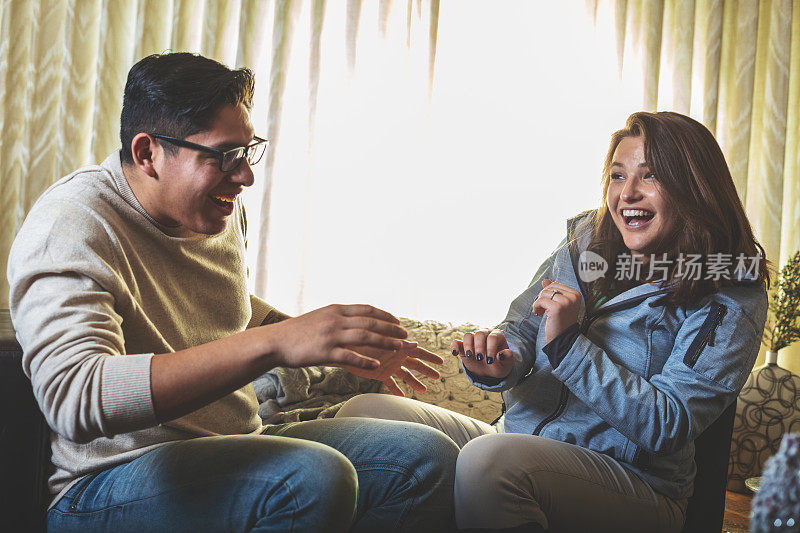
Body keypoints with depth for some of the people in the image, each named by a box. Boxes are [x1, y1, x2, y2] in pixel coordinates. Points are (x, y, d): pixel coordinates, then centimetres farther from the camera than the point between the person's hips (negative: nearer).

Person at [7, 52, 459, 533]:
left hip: (235, 450, 8)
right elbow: (74, 400, -35)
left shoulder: (221, 209, 7)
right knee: (313, 478, -33)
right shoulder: (72, 225, -19)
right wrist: (274, 344, -40)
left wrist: (346, 347, 18)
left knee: (430, 459, -7)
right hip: (111, 485, -7)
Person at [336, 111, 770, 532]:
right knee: (364, 413, -13)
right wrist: (499, 362, -15)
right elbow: (522, 328, 11)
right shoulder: (587, 242, 9)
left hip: (633, 479, -5)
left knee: (489, 459, -38)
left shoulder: (731, 300, -7)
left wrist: (569, 344, -21)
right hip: (521, 448, 6)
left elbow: (667, 426, -15)